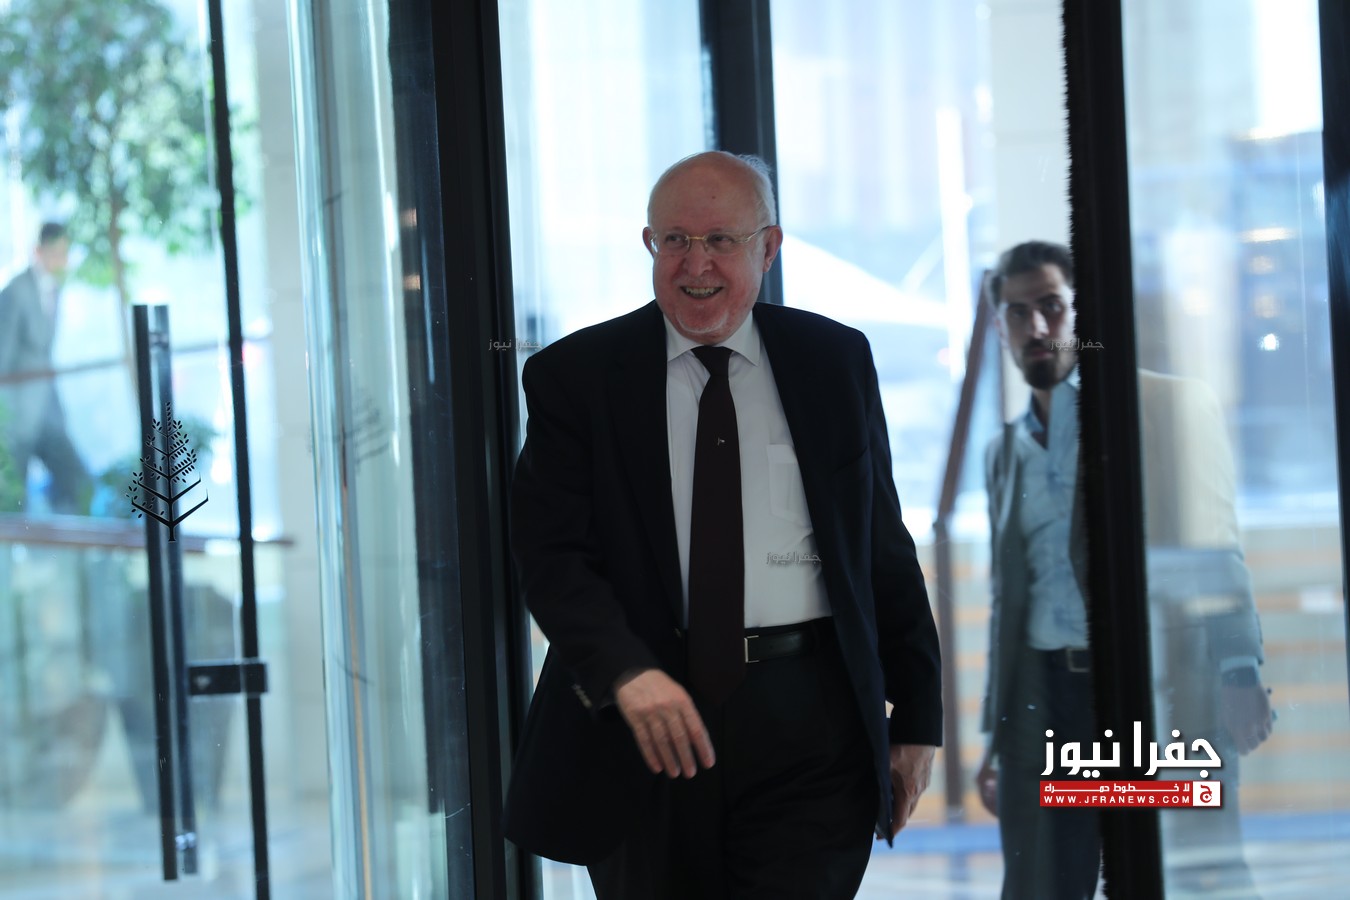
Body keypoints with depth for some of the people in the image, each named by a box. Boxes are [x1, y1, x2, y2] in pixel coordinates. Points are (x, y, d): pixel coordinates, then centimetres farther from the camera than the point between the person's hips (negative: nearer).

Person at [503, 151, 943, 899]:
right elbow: (551, 553, -6)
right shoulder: (574, 377, 3)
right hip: (637, 721, 0)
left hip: (806, 723, 0)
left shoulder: (835, 361, 9)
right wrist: (628, 673, -24)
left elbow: (884, 548, 11)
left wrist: (917, 716, 9)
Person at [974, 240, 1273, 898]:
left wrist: (1239, 673, -16)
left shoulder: (1165, 404, 4)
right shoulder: (1005, 451, 21)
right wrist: (996, 736, 20)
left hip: (1156, 692, -5)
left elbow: (1213, 554, -3)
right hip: (1046, 699, 5)